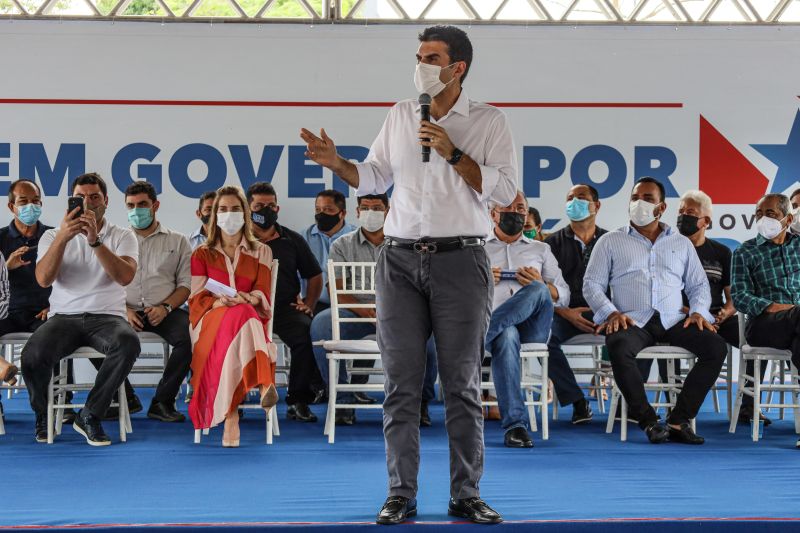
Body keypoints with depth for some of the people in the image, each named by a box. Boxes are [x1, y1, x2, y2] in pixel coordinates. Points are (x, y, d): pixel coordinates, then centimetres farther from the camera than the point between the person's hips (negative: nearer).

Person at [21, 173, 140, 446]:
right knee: (33, 354, -32)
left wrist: (95, 240, -20)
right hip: (64, 317, 1)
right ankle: (43, 415, 1)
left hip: (107, 316, 0)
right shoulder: (53, 236, 13)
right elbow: (44, 279, -6)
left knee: (128, 342, -37)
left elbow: (125, 276, -11)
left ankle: (90, 415, -20)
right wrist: (62, 237, -18)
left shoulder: (122, 236, 9)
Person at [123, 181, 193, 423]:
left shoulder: (177, 241, 17)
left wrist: (165, 307, -10)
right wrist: (123, 310, -9)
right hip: (125, 310, 0)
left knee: (190, 336, -33)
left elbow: (186, 284, 10)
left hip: (163, 311, 0)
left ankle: (162, 402, -21)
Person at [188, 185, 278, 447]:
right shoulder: (202, 254, 20)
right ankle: (264, 385, -57)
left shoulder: (261, 252, 21)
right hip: (212, 321, 0)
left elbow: (262, 293, 8)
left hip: (251, 317, 1)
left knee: (242, 312, -40)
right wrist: (219, 302, -17)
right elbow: (196, 298, 7)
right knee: (240, 316, -39)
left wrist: (248, 298, -18)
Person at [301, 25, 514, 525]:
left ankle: (466, 494, 9)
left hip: (461, 260, -3)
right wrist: (338, 164, -3)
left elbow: (504, 190, -6)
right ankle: (401, 494, 6)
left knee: (462, 383, 1)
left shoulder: (490, 121, 1)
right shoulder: (400, 115, 12)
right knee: (402, 383, 1)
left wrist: (453, 154, -13)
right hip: (401, 259, 3)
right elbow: (375, 177, 15)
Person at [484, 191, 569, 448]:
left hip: (532, 326, 2)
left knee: (537, 291, -34)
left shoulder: (541, 250, 29)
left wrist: (540, 286, -2)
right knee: (506, 336, -41)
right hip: (499, 324, -2)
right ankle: (515, 424, -49)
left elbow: (563, 296, 20)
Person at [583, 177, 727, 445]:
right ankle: (648, 421, -26)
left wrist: (698, 311, 0)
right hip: (632, 321, -2)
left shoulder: (681, 243, 23)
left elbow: (699, 285, 22)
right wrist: (610, 312, -10)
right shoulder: (611, 242, 15)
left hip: (673, 322, 3)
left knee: (716, 346, -25)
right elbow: (592, 284, 9)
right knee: (619, 345, -39)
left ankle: (679, 420, -22)